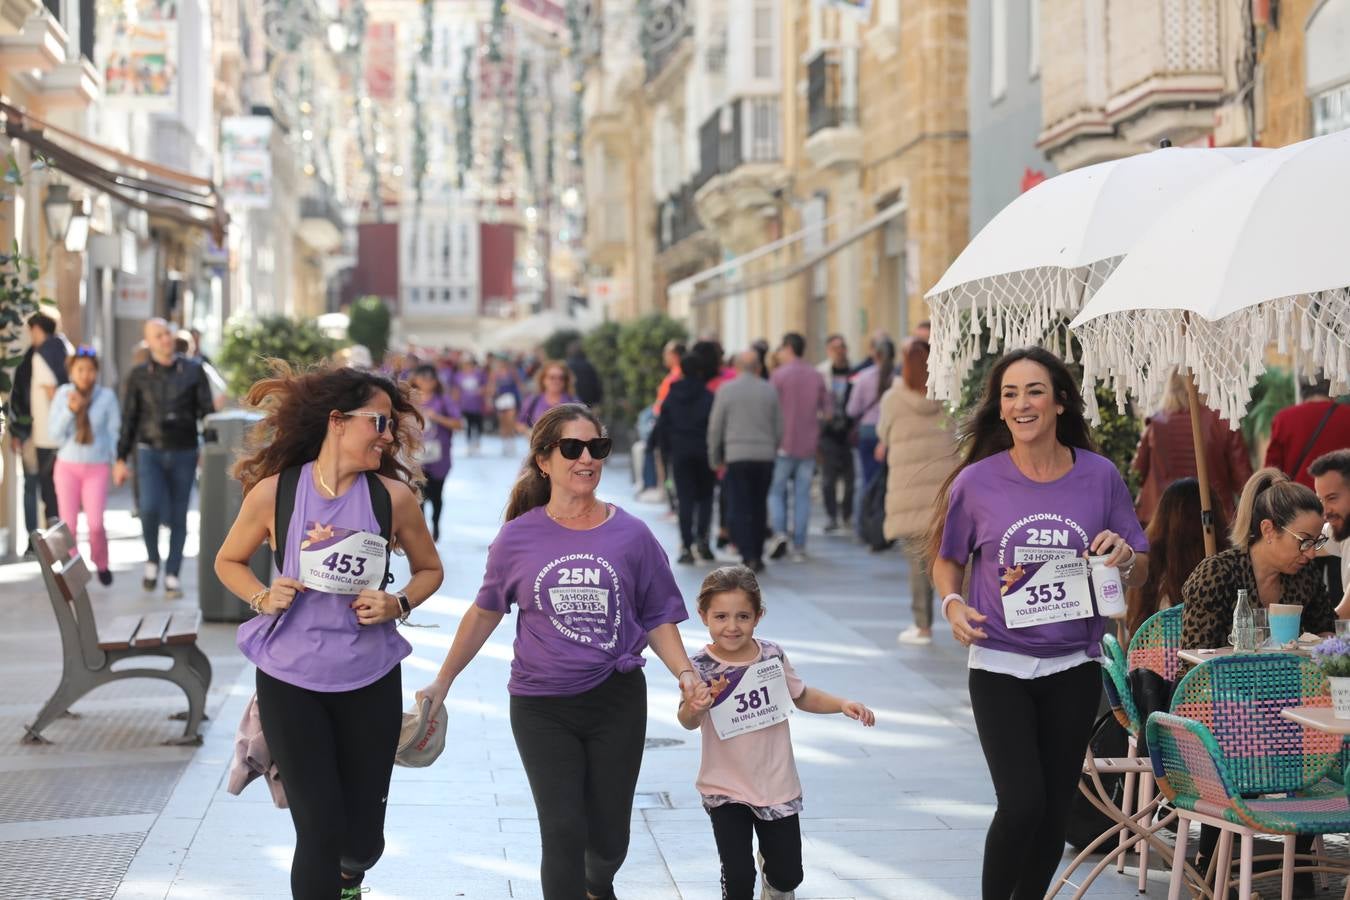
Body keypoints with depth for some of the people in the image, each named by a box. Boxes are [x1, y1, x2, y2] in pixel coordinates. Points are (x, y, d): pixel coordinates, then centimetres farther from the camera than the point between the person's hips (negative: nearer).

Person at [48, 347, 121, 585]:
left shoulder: (107, 396, -7)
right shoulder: (63, 394, -3)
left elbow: (114, 430, -1)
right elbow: (54, 431, -3)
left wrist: (117, 460, -8)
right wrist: (70, 410, -18)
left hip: (97, 467, -1)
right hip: (68, 466, 1)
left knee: (96, 523, -7)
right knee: (68, 523, 2)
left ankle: (101, 565, 17)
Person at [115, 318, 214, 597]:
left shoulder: (193, 371, -1)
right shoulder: (138, 376, 1)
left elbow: (207, 412, 0)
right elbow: (128, 419, 4)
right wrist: (121, 459, 0)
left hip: (184, 454, 1)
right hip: (150, 452, -1)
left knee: (178, 517, 4)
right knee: (150, 508, -20)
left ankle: (172, 576, 13)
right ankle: (152, 560, 4)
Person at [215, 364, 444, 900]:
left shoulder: (393, 496, -4)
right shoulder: (273, 492, -7)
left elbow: (429, 569, 10)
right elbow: (229, 562, 9)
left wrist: (398, 605, -9)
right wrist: (263, 599, -10)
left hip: (370, 681, 2)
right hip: (290, 681, -2)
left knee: (362, 836, 11)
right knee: (320, 831, -8)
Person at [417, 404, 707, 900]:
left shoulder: (631, 535, -3)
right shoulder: (518, 538, -3)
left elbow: (658, 618, 4)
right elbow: (485, 613, 10)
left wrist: (685, 673, -12)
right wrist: (443, 683, 13)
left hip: (616, 699, 1)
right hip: (541, 706, -1)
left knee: (608, 836, 10)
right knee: (563, 831, -12)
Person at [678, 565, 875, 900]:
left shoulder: (773, 655, -7)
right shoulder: (701, 667, -17)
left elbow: (801, 696, 11)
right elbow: (687, 722, -32)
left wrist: (843, 704, -4)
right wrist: (694, 708, -55)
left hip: (777, 786, 3)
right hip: (725, 790, -3)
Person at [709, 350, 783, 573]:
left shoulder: (726, 390, -2)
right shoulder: (770, 391, 4)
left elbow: (715, 427, 0)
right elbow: (779, 428, 8)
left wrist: (714, 458, 10)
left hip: (737, 457, -3)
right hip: (765, 457, 3)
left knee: (738, 508, -2)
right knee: (758, 508, 12)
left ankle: (748, 556, -15)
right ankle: (757, 556, 16)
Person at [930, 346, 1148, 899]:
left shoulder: (1099, 476, -2)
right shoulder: (977, 481, -5)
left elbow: (1138, 572, 7)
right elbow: (947, 560, 10)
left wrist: (1123, 557, -16)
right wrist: (953, 604, -10)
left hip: (1074, 668, 2)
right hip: (1000, 665, -2)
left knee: (1056, 810, 10)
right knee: (1022, 804, -14)